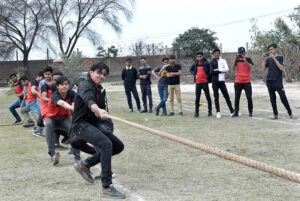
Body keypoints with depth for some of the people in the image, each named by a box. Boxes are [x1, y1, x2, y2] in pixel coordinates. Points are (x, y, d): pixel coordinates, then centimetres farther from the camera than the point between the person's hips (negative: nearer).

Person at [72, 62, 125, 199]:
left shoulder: (99, 88, 12)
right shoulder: (86, 86, -16)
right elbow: (89, 101, -39)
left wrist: (101, 113, 0)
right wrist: (98, 111, -59)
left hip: (94, 125, 10)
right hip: (82, 124, -10)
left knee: (118, 146, 10)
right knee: (106, 144, -31)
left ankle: (85, 164, 16)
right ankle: (106, 187, -33)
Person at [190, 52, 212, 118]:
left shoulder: (206, 63, -3)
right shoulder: (195, 64, 5)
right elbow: (191, 69, 21)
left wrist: (208, 75, -5)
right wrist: (194, 74, 6)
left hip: (205, 82, -2)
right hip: (198, 83, 2)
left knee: (208, 97, 1)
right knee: (197, 98, 4)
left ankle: (210, 111, 10)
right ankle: (196, 112, 8)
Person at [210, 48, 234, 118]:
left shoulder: (223, 61, 9)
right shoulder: (211, 62, 5)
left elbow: (227, 69, -6)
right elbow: (212, 71, -10)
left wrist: (218, 69, -11)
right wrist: (222, 71, -6)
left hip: (222, 81, 1)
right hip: (215, 81, -1)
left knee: (226, 96, 3)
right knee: (216, 97, 0)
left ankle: (232, 111, 10)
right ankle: (218, 112, 7)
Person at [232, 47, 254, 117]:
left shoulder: (248, 59, 2)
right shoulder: (237, 60, 8)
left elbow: (250, 67, -14)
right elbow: (233, 68, -5)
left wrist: (245, 60, -24)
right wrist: (235, 59, -16)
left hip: (247, 82, -2)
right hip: (238, 82, 2)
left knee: (249, 97, -1)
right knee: (236, 98, 3)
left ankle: (250, 112, 9)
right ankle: (236, 112, 8)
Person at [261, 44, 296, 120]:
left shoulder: (280, 58, 0)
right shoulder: (268, 59, 11)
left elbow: (281, 68, -15)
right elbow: (264, 69, 4)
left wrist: (274, 58, -18)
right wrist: (263, 59, -5)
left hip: (278, 81, -4)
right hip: (269, 81, 4)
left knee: (283, 98, -7)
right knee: (272, 99, 6)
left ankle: (290, 114, 1)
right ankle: (275, 115, 13)